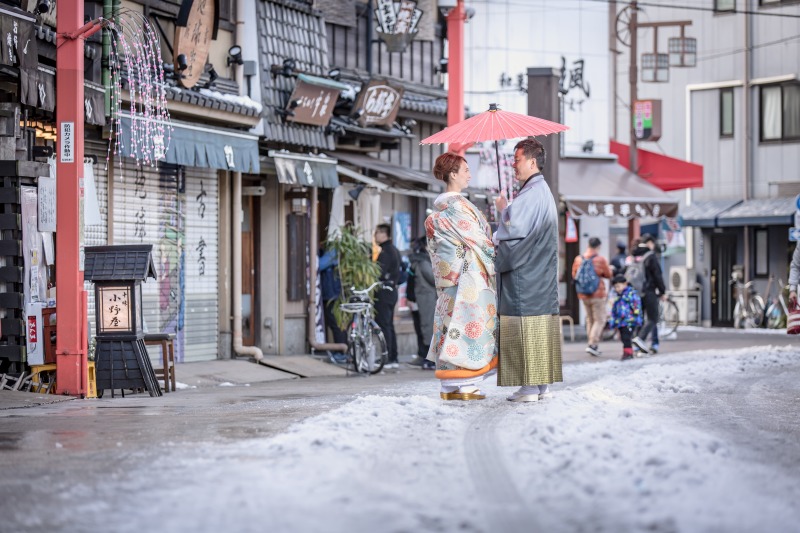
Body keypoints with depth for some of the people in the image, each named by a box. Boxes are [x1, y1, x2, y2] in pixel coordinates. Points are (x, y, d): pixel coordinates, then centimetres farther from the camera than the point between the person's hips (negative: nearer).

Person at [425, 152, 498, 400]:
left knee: (451, 323, 8)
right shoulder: (456, 204, -14)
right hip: (466, 275, -9)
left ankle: (449, 386, 9)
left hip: (449, 275, 9)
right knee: (467, 323, -7)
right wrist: (494, 254, 2)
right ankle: (464, 386, -7)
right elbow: (475, 237, -13)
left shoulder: (439, 205, 14)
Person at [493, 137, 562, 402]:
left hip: (525, 277, -10)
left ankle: (530, 387, -7)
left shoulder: (531, 194, -15)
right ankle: (543, 385, 13)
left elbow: (513, 230, -19)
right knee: (541, 330, 10)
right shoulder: (544, 191, 18)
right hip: (542, 273, 10)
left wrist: (502, 209, -3)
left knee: (526, 331, -8)